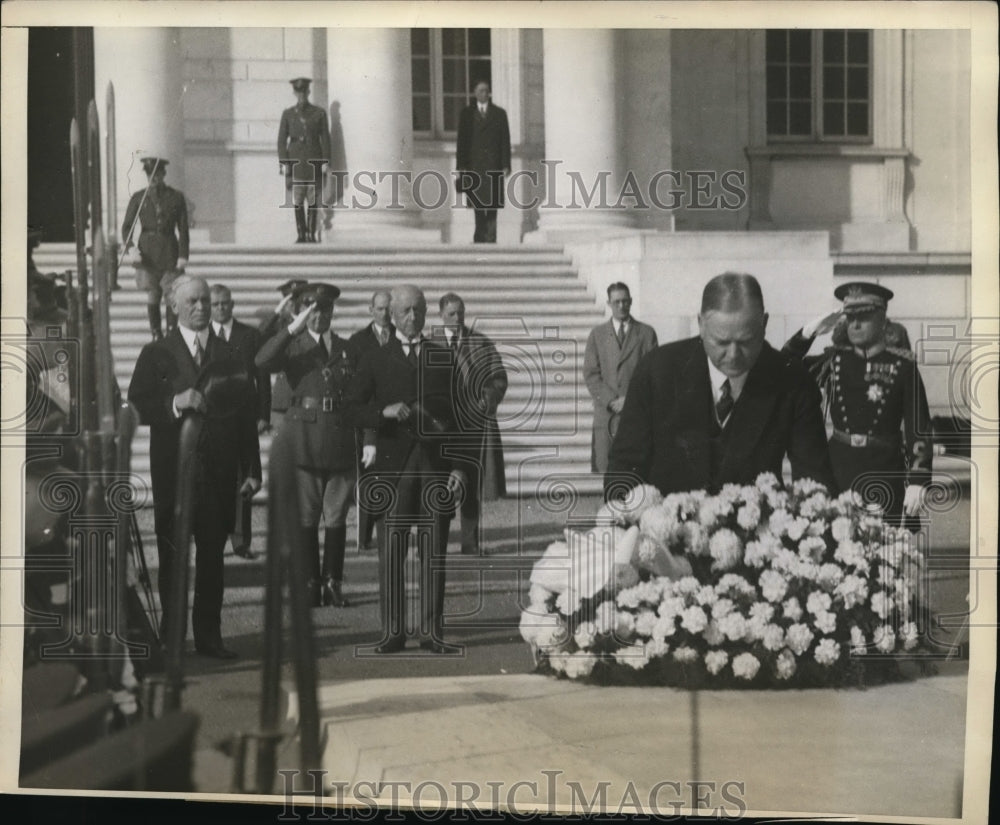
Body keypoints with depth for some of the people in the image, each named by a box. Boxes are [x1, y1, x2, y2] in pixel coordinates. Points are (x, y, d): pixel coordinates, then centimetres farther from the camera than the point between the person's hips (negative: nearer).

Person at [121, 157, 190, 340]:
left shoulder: (176, 197, 4)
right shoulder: (139, 198, 5)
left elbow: (183, 229, 4)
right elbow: (126, 227, 4)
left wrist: (183, 255, -3)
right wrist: (129, 248, -12)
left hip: (169, 251, 0)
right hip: (147, 252, 1)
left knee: (172, 296, -4)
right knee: (152, 296, 2)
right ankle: (156, 335, 10)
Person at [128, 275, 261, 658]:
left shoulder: (229, 357, 11)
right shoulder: (156, 354, 5)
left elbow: (246, 415, 9)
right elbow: (138, 407, -4)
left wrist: (251, 469, 3)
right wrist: (176, 403, -21)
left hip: (219, 469, 2)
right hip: (173, 469, -1)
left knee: (212, 554, 3)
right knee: (172, 555, 3)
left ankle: (208, 634, 9)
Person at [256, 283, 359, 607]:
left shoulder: (347, 349, 15)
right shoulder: (293, 346, 6)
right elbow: (262, 362, -15)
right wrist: (293, 328, -22)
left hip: (340, 443, 2)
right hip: (304, 443, -2)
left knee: (336, 517, 4)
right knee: (306, 517, 0)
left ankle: (333, 583, 11)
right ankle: (311, 584, 6)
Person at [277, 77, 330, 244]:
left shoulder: (319, 113, 6)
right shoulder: (287, 114, 8)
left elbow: (325, 138, 5)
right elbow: (282, 140, 7)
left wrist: (325, 163, -2)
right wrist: (284, 164, -2)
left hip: (314, 161, -1)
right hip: (295, 161, 1)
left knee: (313, 200, -3)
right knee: (298, 201, -2)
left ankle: (311, 234, 2)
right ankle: (301, 235, 3)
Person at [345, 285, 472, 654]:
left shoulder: (444, 359, 13)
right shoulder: (376, 361, 10)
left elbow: (456, 415, 11)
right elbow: (353, 410, 4)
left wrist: (459, 466, 3)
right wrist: (384, 412, -15)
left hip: (436, 463, 1)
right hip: (393, 465, -1)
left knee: (434, 553, 1)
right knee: (390, 552, -2)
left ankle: (432, 631, 6)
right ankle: (392, 631, 4)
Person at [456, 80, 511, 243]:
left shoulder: (499, 113, 9)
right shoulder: (466, 114, 10)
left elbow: (505, 141, 5)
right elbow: (462, 141, 7)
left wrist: (505, 165, -3)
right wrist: (461, 165, -1)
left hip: (493, 164, 0)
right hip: (474, 164, 0)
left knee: (492, 201, -4)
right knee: (477, 201, -2)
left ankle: (490, 238, -1)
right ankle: (480, 237, 4)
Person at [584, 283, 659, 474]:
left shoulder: (646, 333, 9)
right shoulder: (597, 334, 13)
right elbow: (590, 374, 6)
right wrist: (611, 401, -7)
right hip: (606, 413, 1)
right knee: (603, 468, -5)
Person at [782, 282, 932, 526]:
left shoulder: (902, 366, -3)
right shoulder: (835, 360, 7)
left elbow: (919, 428, -4)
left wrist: (917, 482, -10)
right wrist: (808, 332, -3)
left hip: (884, 470, -3)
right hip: (839, 467, 3)